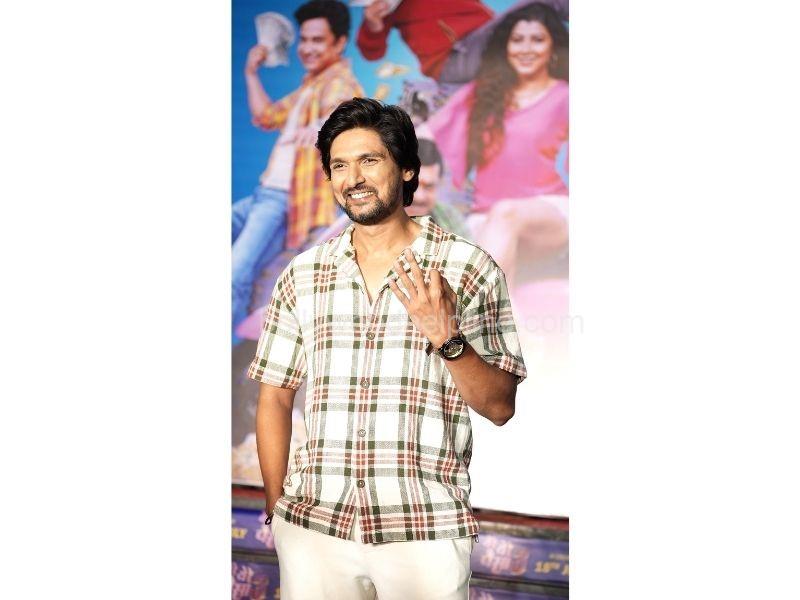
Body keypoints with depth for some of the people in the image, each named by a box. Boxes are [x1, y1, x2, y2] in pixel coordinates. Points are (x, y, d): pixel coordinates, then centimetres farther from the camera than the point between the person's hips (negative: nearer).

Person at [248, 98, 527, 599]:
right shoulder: (302, 275, 8)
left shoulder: (470, 268, -1)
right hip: (312, 526, 3)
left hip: (425, 530, -2)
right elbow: (275, 398, 12)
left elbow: (500, 407, -2)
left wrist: (446, 338, -17)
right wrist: (277, 511, 6)